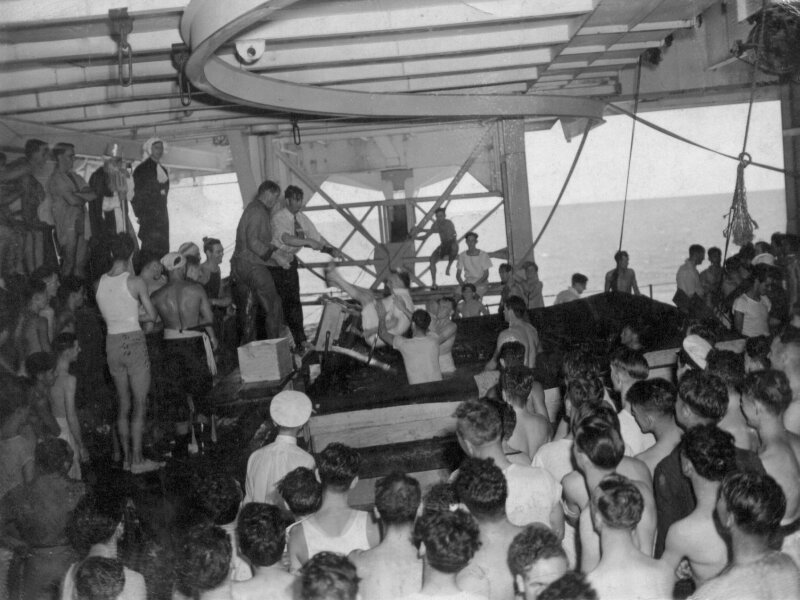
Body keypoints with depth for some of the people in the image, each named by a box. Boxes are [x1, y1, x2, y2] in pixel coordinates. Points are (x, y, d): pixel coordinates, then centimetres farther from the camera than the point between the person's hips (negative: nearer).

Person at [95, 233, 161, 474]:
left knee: (123, 404, 15)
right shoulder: (136, 282, -12)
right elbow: (152, 316, -5)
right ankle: (137, 460, 3)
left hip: (112, 345, 5)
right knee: (139, 404, 2)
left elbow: (107, 315, 13)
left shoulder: (100, 283, 3)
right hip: (134, 343, -5)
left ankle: (127, 457, 20)